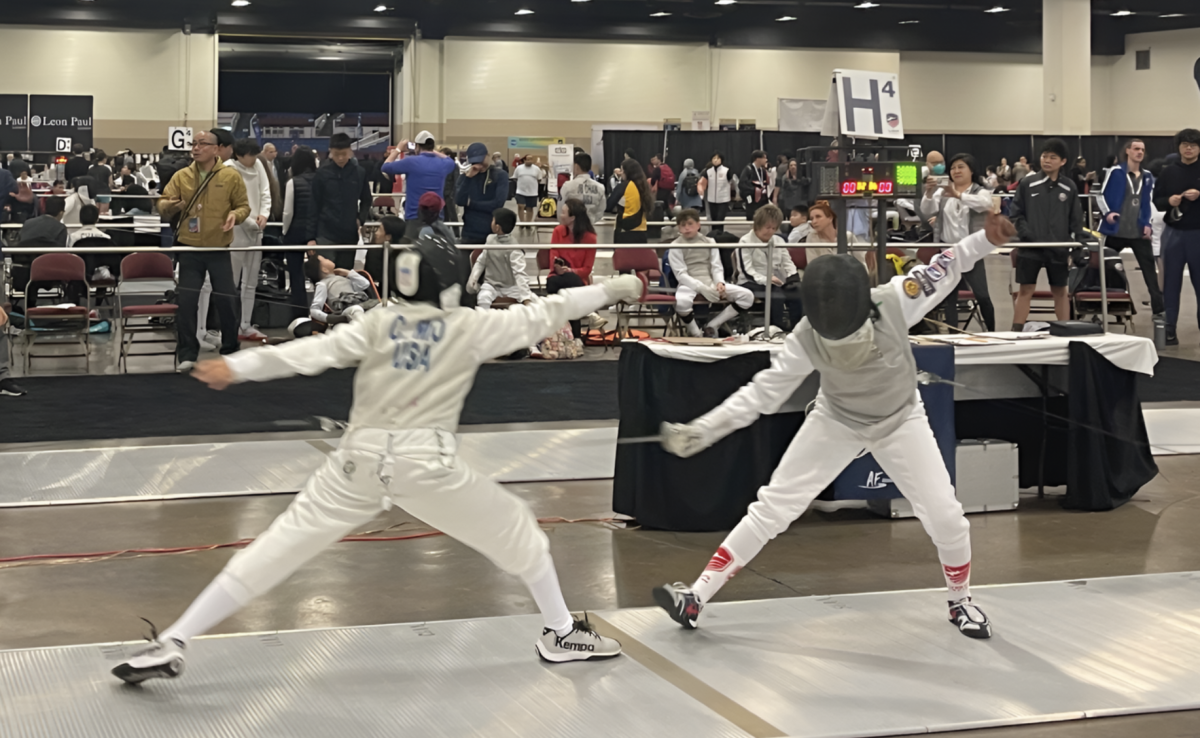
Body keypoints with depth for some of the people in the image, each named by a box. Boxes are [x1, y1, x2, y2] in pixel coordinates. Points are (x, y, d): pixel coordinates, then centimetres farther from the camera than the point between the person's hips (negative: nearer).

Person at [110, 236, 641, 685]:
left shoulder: (377, 324, 9)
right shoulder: (469, 327, 6)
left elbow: (311, 351, -3)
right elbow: (541, 317, 11)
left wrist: (235, 367, -10)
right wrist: (609, 290, 21)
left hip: (362, 460, 2)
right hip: (426, 463, -2)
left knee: (272, 552, 3)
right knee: (516, 531, 21)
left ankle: (172, 645, -3)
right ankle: (560, 634, 27)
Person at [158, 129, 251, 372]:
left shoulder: (230, 176, -1)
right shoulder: (181, 176, 4)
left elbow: (244, 205, 5)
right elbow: (163, 204, 3)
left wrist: (235, 215, -17)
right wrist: (170, 206, -20)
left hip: (219, 249, -1)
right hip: (189, 249, 1)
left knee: (227, 300, 5)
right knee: (186, 301, 0)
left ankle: (230, 351, 20)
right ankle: (187, 354, 9)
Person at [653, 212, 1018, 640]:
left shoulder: (894, 303, -33)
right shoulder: (806, 339, -30)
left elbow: (944, 270, -18)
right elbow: (763, 392, -23)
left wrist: (986, 239, -35)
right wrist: (701, 430, -31)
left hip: (900, 420, 0)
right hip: (836, 421, 0)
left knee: (945, 517, -6)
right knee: (772, 507, -5)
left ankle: (960, 601, 23)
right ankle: (696, 599, 0)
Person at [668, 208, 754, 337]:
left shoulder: (710, 243, 15)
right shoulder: (675, 247, 2)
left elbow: (716, 267, 9)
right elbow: (681, 274, -7)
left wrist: (720, 282, -15)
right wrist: (701, 288, -22)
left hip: (710, 283, 5)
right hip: (690, 284, -4)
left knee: (747, 296, -14)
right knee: (681, 302, -43)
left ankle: (712, 326, -9)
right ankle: (695, 332, -13)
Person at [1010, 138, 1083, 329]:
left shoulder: (1069, 188, 4)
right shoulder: (1027, 184, 1)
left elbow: (1076, 219, 9)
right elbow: (1015, 213, 3)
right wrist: (1026, 233, -10)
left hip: (1058, 249, 1)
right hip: (1030, 247, -1)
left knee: (1060, 291, 10)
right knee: (1025, 290, -1)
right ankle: (1016, 331, 3)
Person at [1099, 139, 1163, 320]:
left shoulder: (1147, 177, 10)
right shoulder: (1115, 172, -3)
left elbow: (1148, 203, 15)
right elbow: (1101, 195, -2)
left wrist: (1148, 224, 3)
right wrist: (1107, 213, -18)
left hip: (1139, 231, 3)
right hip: (1116, 230, -3)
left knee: (1150, 270, -1)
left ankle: (1159, 308, 1)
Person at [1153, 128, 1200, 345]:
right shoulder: (1169, 172, 8)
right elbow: (1156, 200, 9)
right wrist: (1168, 201, -10)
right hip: (1173, 232, 3)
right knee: (1171, 282, 6)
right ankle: (1169, 329, 11)